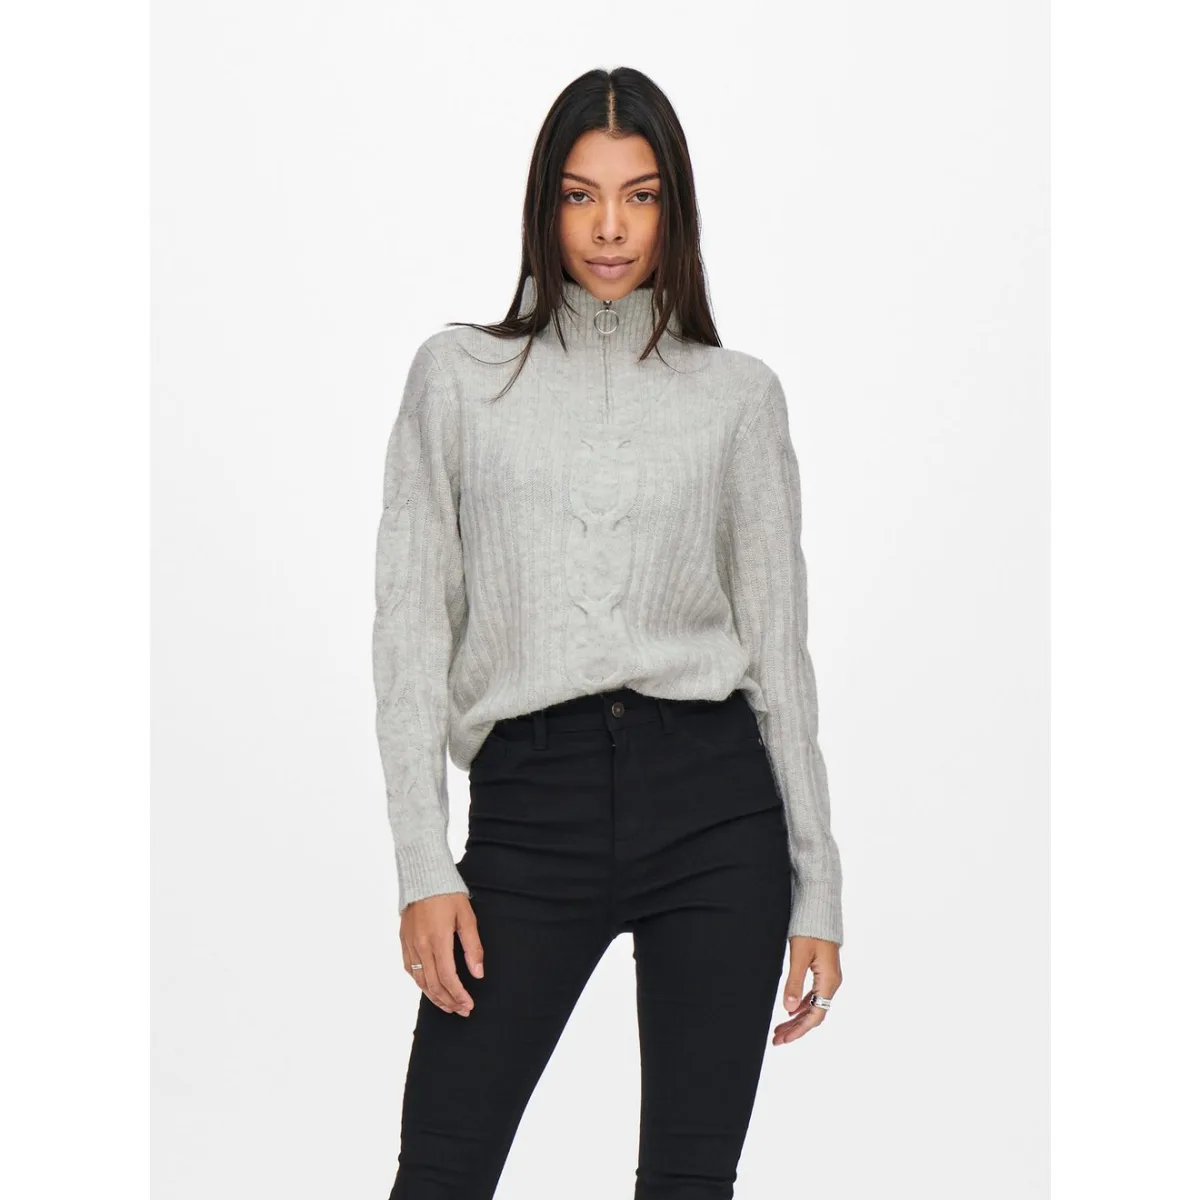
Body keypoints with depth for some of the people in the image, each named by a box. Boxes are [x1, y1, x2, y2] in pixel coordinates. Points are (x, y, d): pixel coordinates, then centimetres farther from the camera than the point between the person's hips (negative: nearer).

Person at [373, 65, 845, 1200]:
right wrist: (423, 865, -5)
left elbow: (778, 640, 9)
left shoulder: (739, 394, 8)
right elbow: (412, 626, 4)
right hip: (530, 803, 0)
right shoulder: (459, 374, 7)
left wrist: (818, 886, 5)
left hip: (710, 796, 1)